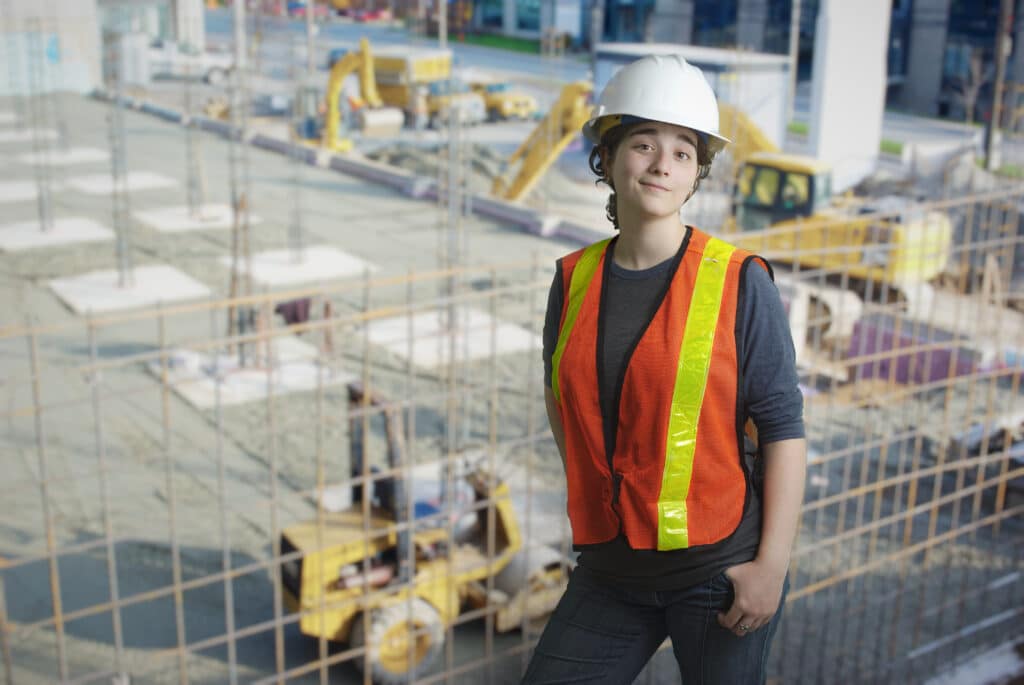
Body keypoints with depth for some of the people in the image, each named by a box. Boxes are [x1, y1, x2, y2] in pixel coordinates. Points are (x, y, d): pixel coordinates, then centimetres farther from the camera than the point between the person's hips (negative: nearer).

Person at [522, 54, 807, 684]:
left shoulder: (739, 283, -10)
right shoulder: (574, 279, 2)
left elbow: (783, 427, -10)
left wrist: (773, 566, -14)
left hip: (723, 566, -3)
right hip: (613, 569, 4)